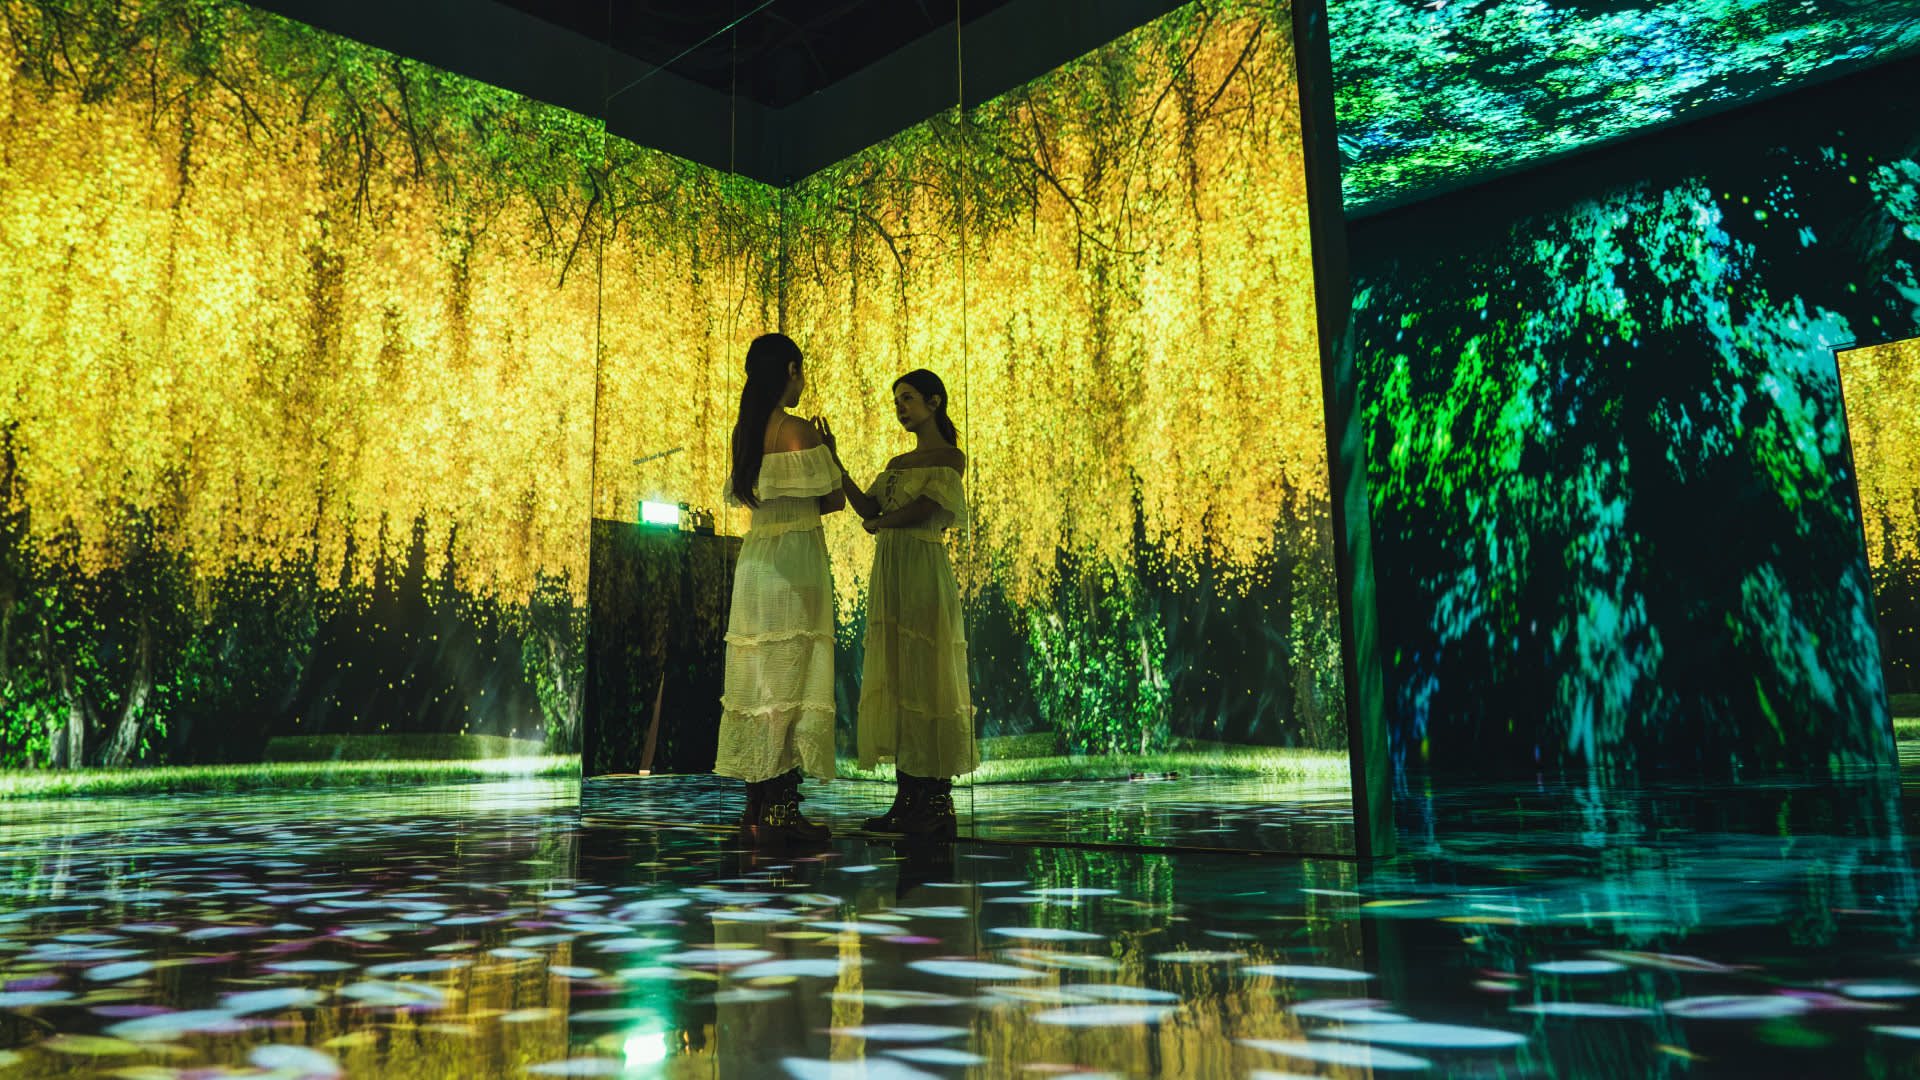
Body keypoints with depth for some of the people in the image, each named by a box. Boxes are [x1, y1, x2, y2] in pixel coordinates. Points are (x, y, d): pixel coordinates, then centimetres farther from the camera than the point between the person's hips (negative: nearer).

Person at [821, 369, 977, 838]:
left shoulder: (950, 458, -2)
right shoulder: (898, 463, 20)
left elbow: (922, 511, -13)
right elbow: (868, 509, 7)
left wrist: (879, 523, 2)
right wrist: (834, 462, 4)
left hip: (924, 572, -8)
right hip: (889, 571, 8)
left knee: (926, 678, -7)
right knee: (897, 680, 5)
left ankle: (937, 804, -2)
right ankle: (908, 799, 9)